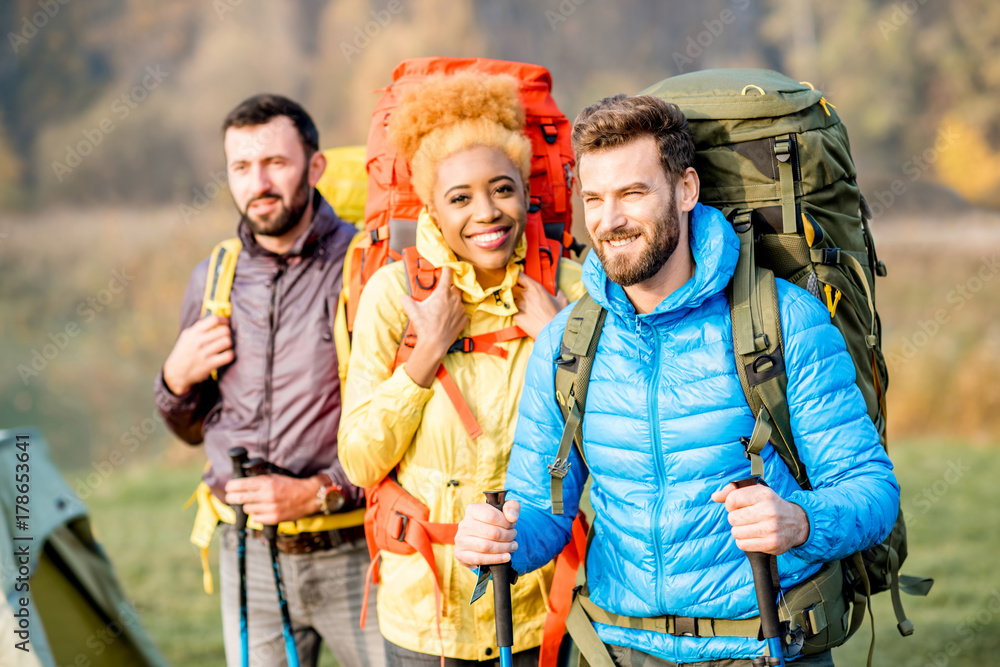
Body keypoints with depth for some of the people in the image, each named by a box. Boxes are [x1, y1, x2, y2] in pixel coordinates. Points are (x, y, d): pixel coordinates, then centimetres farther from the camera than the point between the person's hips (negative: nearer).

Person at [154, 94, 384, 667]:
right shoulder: (212, 280, 7)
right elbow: (193, 429, 18)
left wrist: (320, 491, -17)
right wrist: (177, 380, -2)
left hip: (353, 555, -4)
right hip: (249, 556, 4)